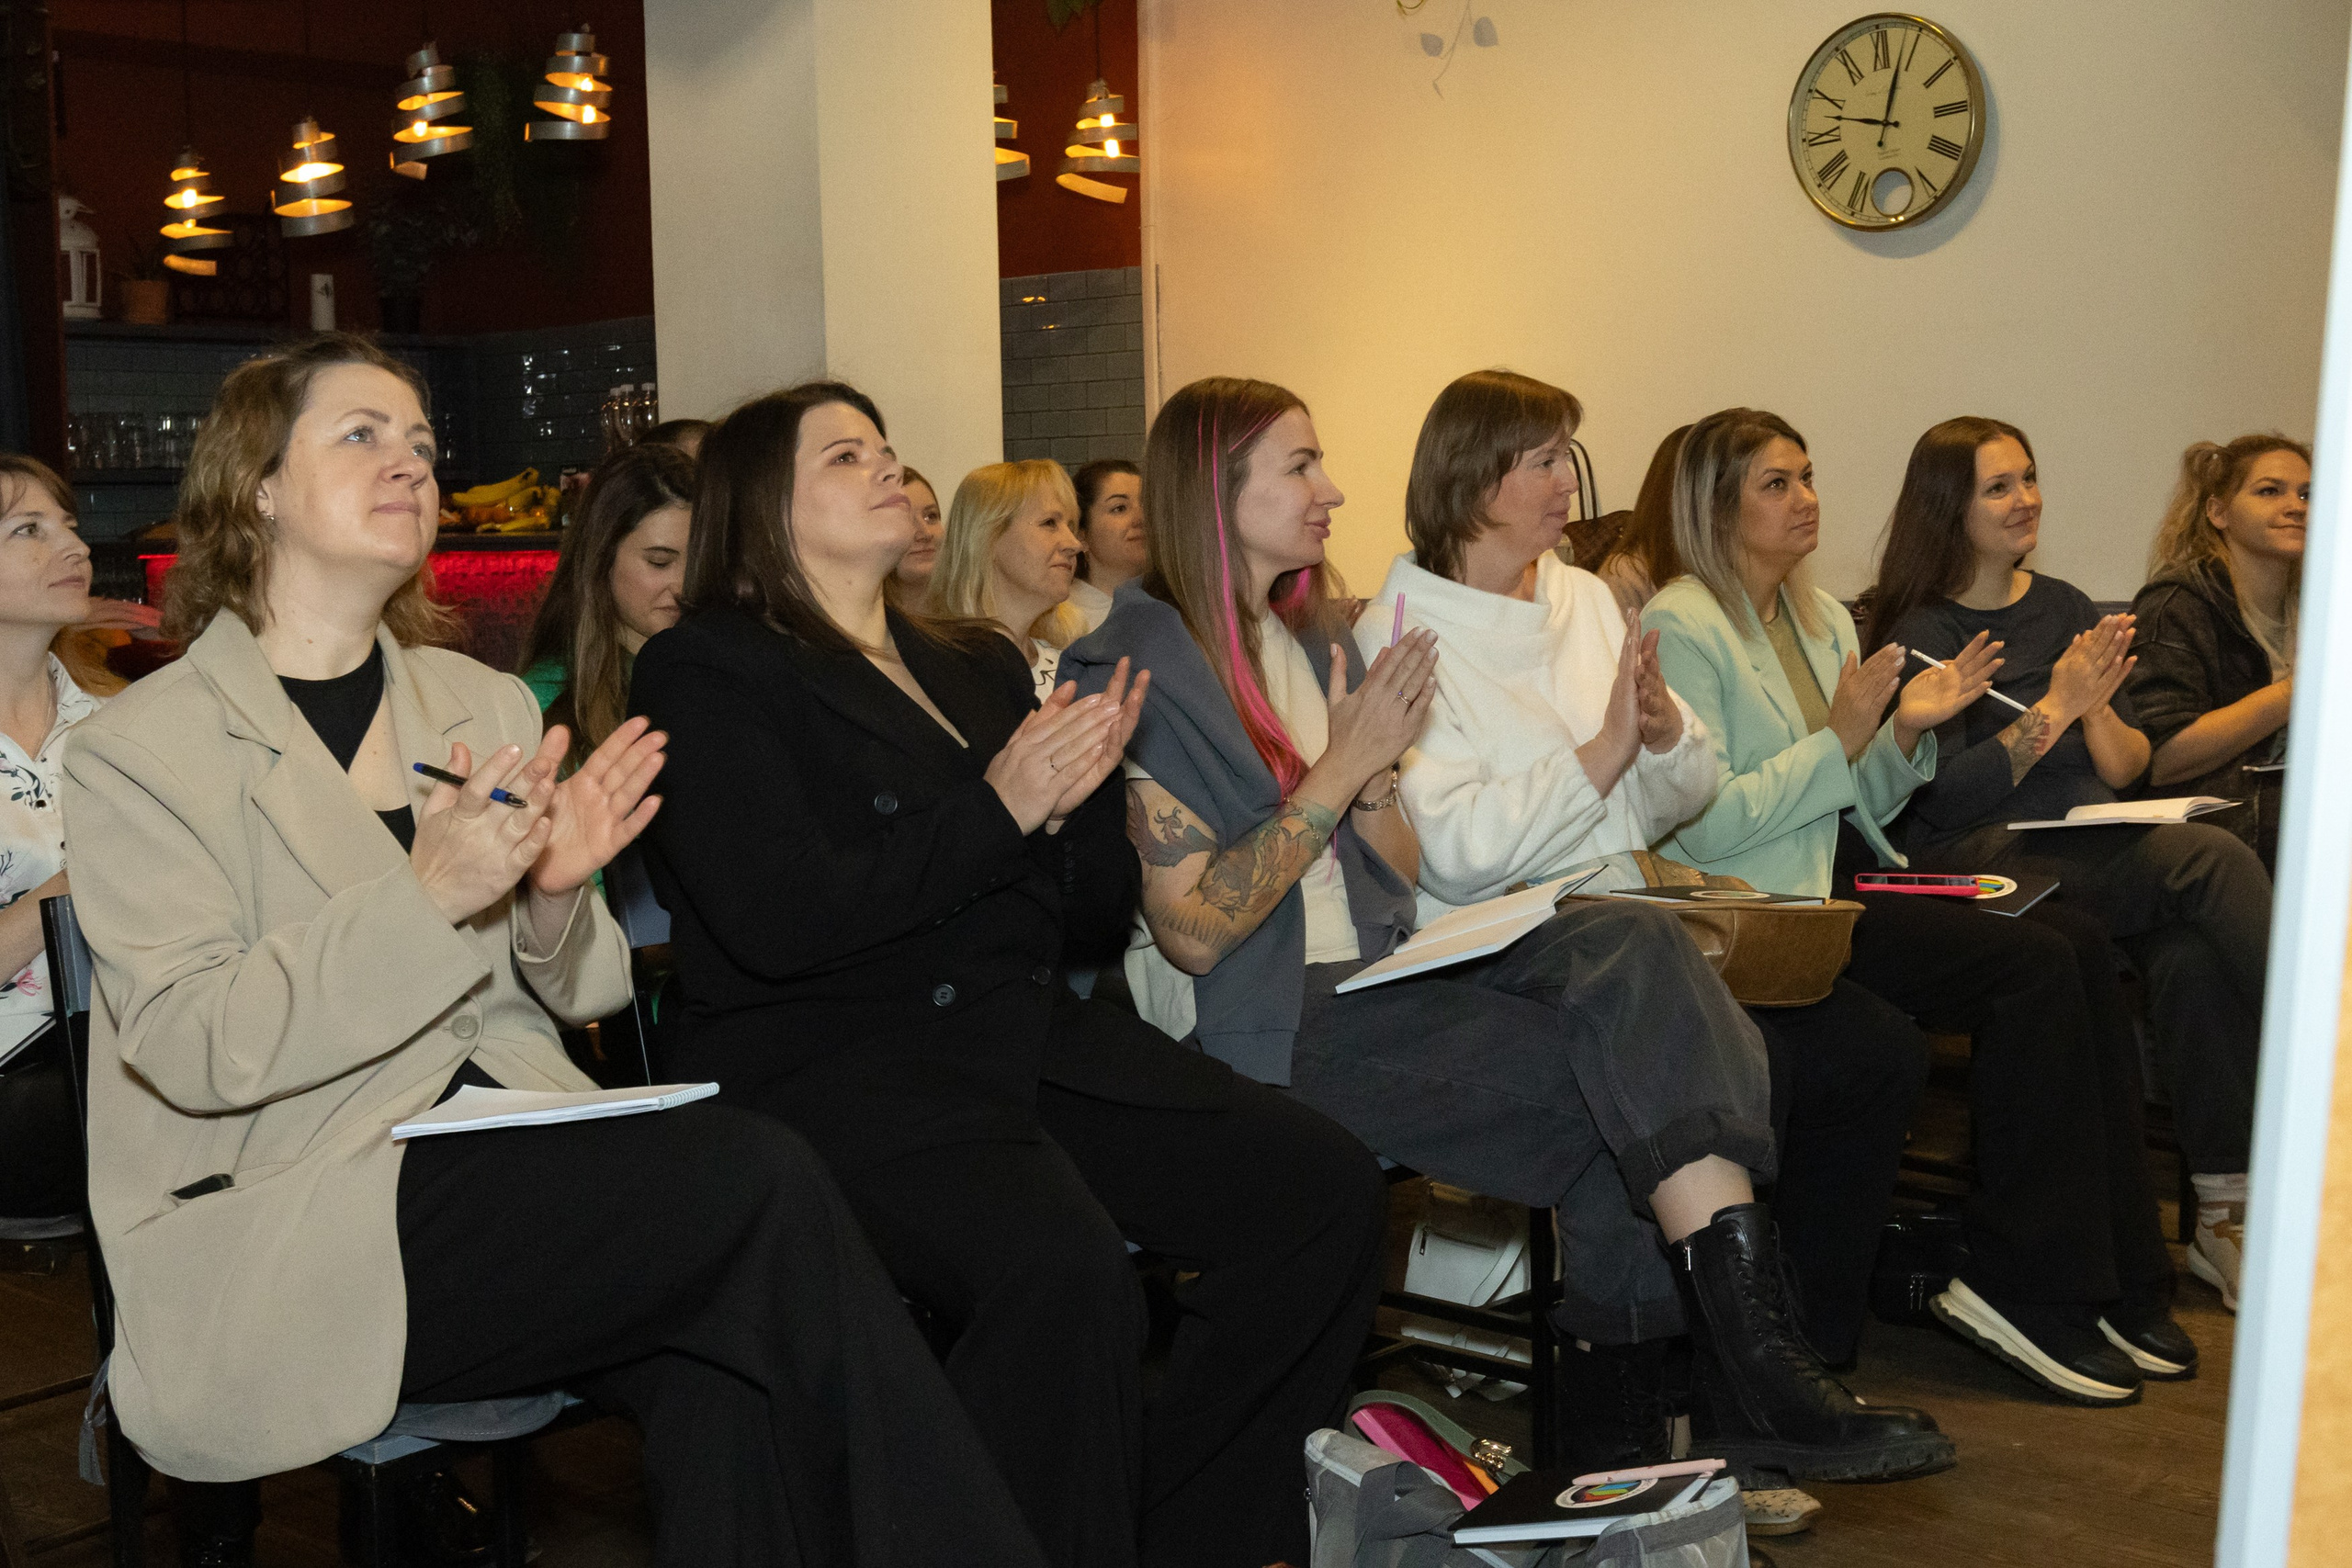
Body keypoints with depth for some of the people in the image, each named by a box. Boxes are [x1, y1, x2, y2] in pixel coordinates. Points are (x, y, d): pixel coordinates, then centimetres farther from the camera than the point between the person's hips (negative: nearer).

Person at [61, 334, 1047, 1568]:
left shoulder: (485, 703, 17)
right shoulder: (136, 749, 1)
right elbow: (192, 1045, -11)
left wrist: (552, 895, -6)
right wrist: (428, 895, -22)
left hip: (506, 1165, 5)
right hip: (280, 1233, -5)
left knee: (720, 1367, -28)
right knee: (760, 1180, -25)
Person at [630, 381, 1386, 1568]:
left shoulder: (978, 663, 21)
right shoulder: (706, 672, 2)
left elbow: (1094, 922, 19)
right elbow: (779, 921, -14)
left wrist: (1080, 795, -2)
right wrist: (998, 812, -11)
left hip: (1028, 1031, 7)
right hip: (827, 1061, -7)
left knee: (1325, 1189, -10)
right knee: (1065, 1268, -34)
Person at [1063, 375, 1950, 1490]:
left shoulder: (1311, 637, 18)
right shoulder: (1138, 667, -7)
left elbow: (1404, 876, 16)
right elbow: (1192, 931, -15)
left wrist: (1374, 770, -5)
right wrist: (1340, 770, -14)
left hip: (1381, 969, 7)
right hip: (1268, 1020, -7)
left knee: (1633, 948, -20)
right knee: (1622, 1077, -22)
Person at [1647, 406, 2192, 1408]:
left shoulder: (1822, 616, 20)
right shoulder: (1682, 627, -6)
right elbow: (1702, 825, -15)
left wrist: (1908, 729, 3)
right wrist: (1840, 739, -15)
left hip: (1854, 877, 8)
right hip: (1763, 907, -8)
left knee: (2086, 945, -14)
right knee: (2032, 966, -23)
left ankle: (2112, 1276, -9)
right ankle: (2022, 1287, -14)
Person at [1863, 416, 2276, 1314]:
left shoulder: (2066, 609, 18)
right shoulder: (1920, 631, 1)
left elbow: (2127, 771, 16)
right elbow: (1942, 795, -10)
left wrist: (2099, 704, -5)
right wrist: (2056, 706, -12)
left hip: (2093, 846, 5)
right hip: (1981, 864, -5)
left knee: (2191, 956, -29)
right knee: (2213, 860, -28)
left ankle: (2224, 1209, -22)